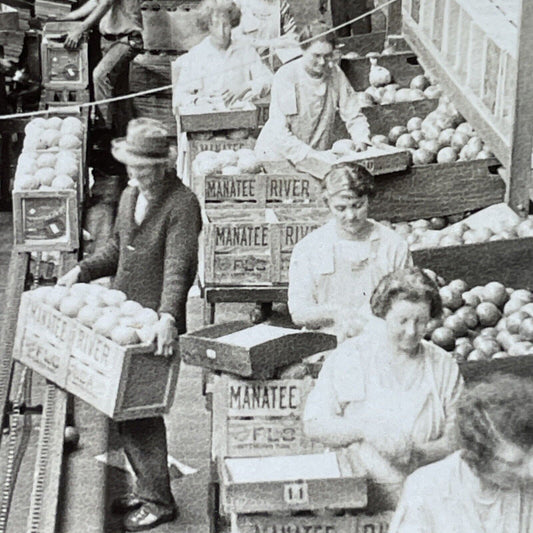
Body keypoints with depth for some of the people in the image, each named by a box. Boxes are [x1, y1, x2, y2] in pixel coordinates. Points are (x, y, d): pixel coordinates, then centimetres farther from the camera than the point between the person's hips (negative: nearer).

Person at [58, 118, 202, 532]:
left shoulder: (182, 204, -15)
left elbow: (179, 267, -25)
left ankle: (159, 500, 7)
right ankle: (148, 487, 25)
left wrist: (168, 318, -37)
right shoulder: (130, 196, 12)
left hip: (157, 325, -8)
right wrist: (82, 272, 12)